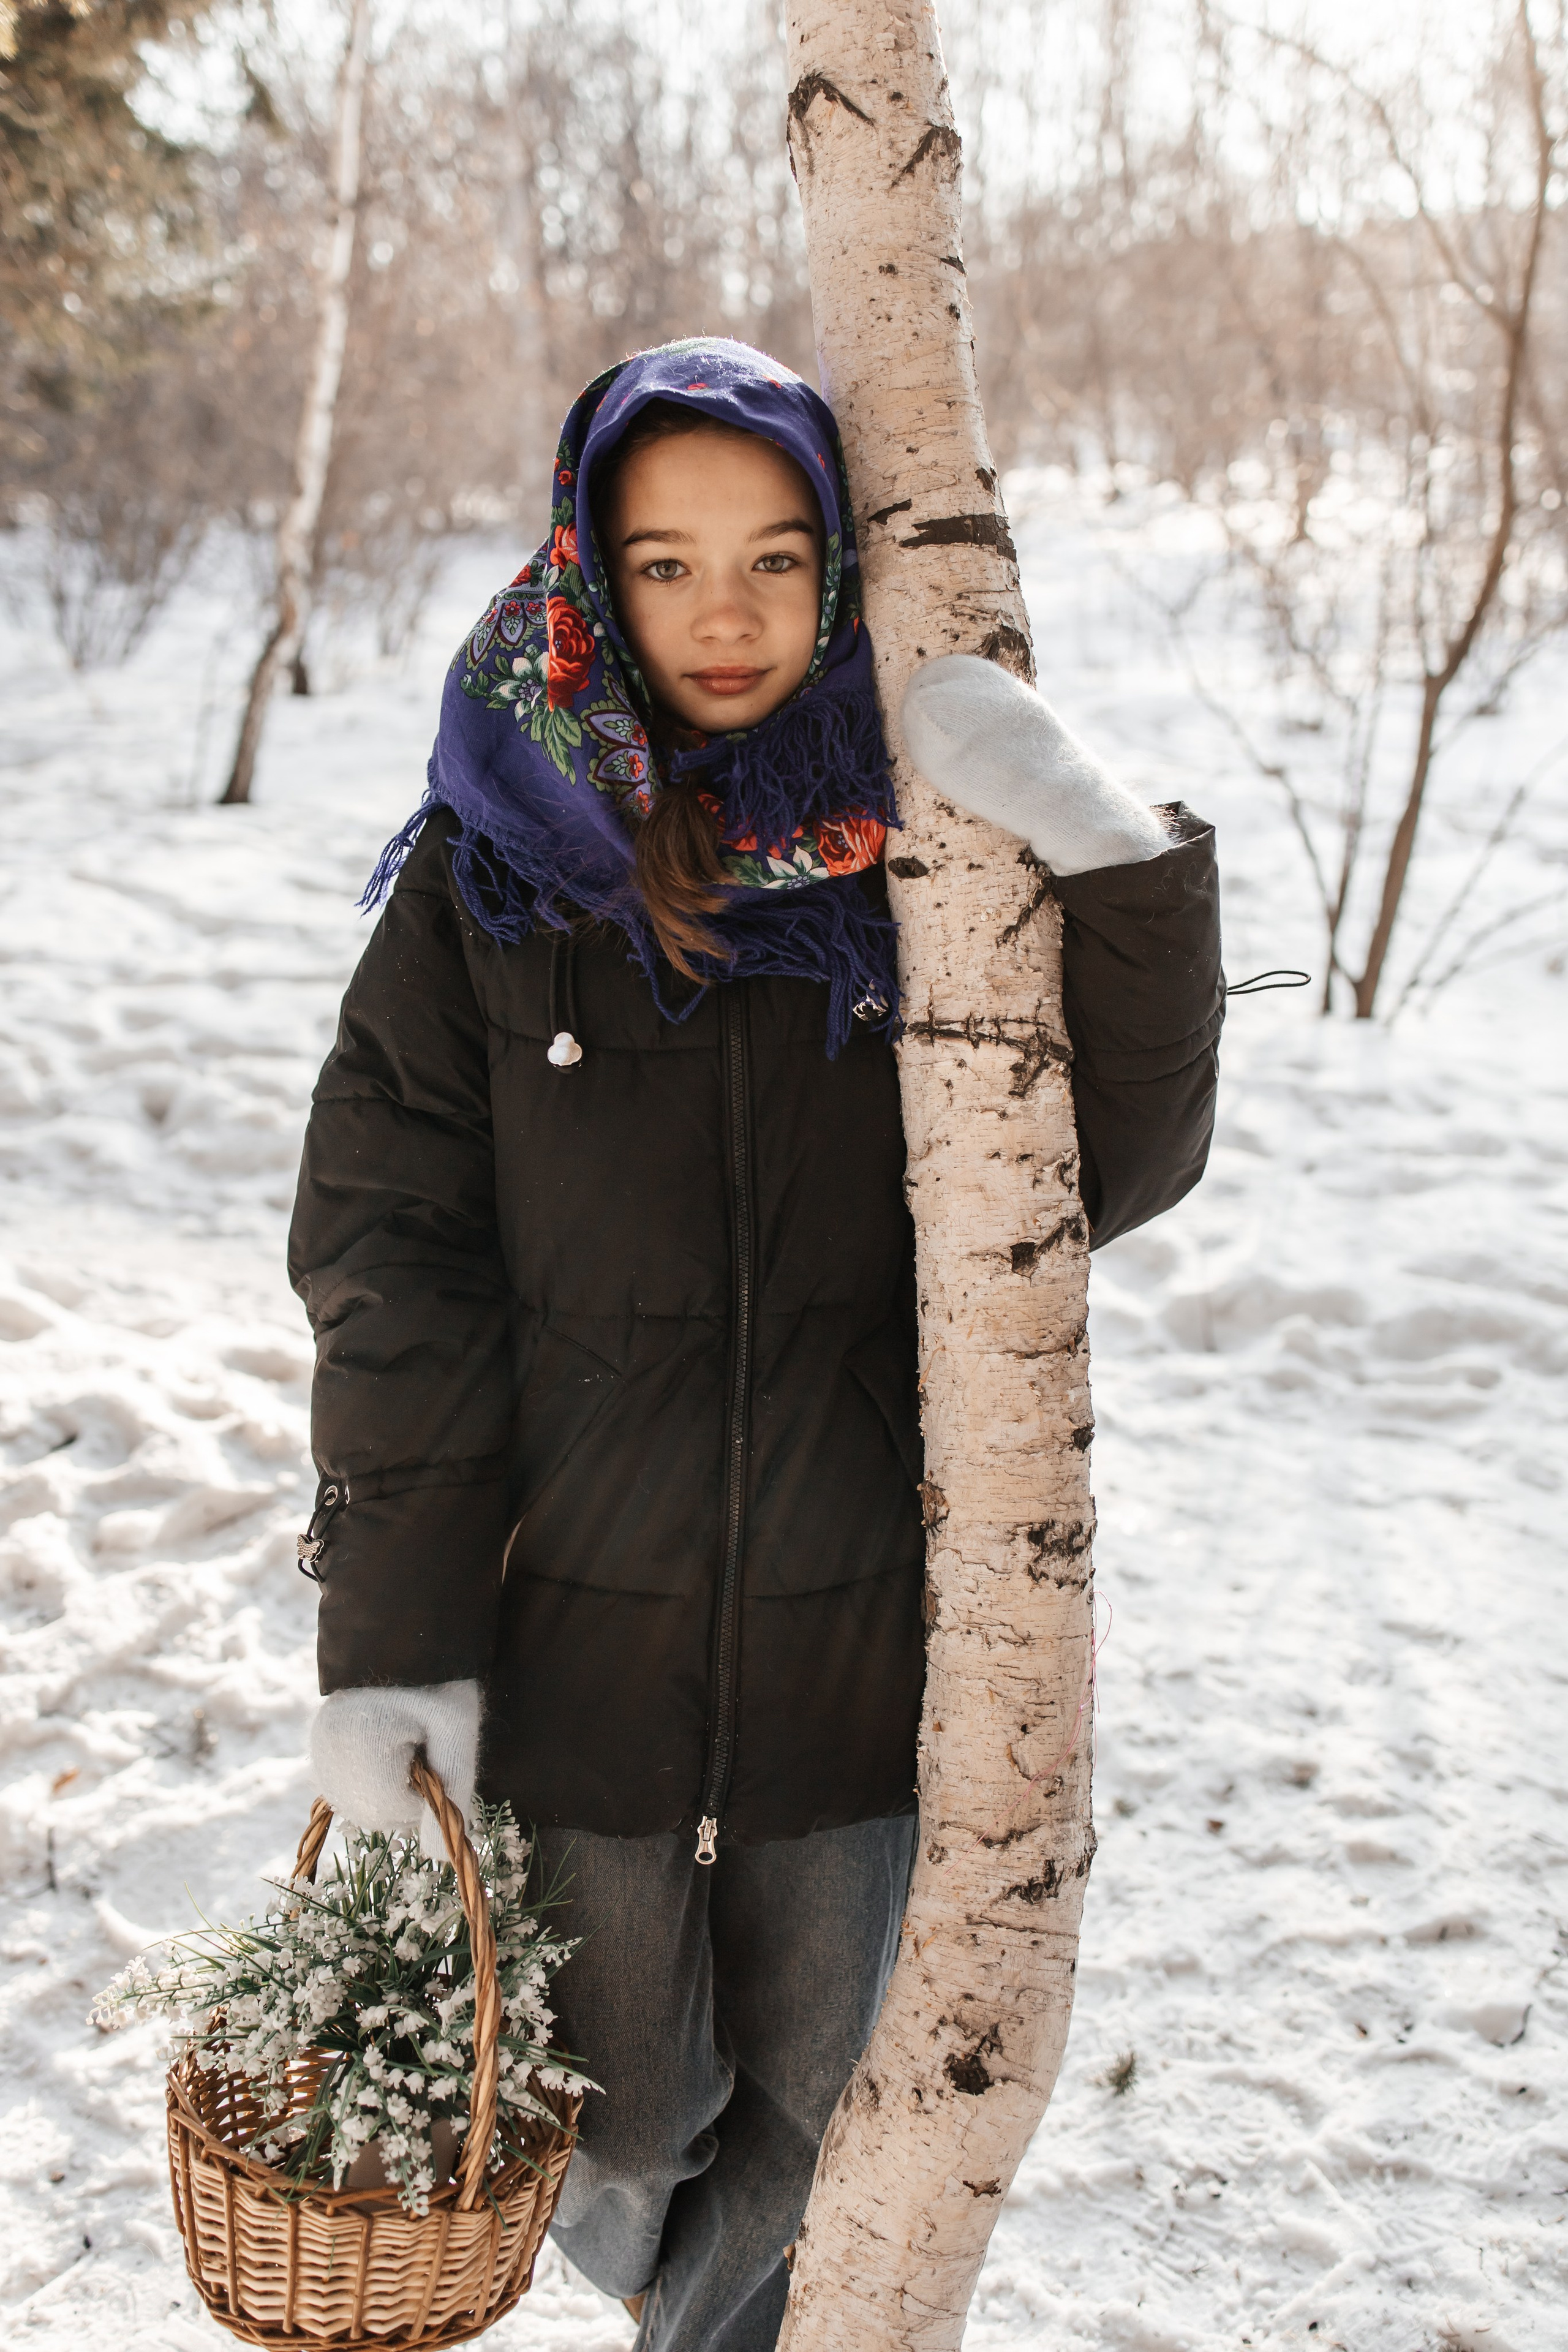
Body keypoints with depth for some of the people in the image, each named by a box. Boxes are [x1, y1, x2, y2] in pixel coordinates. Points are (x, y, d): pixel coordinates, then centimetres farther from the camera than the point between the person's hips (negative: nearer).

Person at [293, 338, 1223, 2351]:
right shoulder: (490, 875, -6)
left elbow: (1114, 1169, -11)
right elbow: (390, 1264, -6)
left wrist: (1120, 860, -27)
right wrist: (391, 1634, -10)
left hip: (859, 1632, 1)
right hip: (574, 1632, -1)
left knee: (808, 2107, 18)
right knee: (629, 2099, 17)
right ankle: (623, 2164, 53)